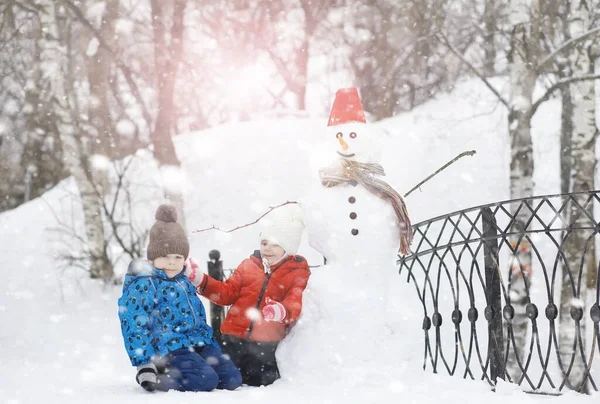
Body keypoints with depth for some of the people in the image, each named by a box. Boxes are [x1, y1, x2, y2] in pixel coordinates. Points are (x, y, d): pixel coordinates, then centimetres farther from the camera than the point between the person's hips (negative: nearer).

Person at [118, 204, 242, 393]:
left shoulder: (184, 282, 19)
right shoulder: (143, 285, -8)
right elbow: (135, 325, -14)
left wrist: (213, 347, 23)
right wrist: (144, 363, -21)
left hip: (198, 343, 9)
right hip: (168, 348, -9)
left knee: (232, 379, -6)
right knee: (205, 380, -29)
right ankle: (159, 380, -9)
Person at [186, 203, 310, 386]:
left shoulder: (298, 273, 0)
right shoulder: (248, 265, 10)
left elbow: (295, 303, -16)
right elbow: (227, 292, 10)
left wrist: (281, 311, -41)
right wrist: (200, 281, -5)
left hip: (266, 343, -3)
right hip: (234, 338, 3)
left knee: (260, 383, 0)